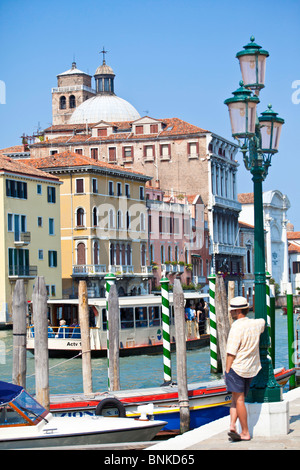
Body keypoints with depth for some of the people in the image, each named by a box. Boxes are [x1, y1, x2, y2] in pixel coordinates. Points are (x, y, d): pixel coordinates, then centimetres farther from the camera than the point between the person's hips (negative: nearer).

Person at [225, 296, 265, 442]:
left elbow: (231, 353, -15)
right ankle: (232, 425, -1)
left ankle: (245, 433, 2)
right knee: (237, 398, 14)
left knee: (239, 399, -1)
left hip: (237, 367, -7)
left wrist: (227, 371, -10)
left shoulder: (236, 327, -15)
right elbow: (263, 322, 33)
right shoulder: (256, 324, 5)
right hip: (251, 369, 7)